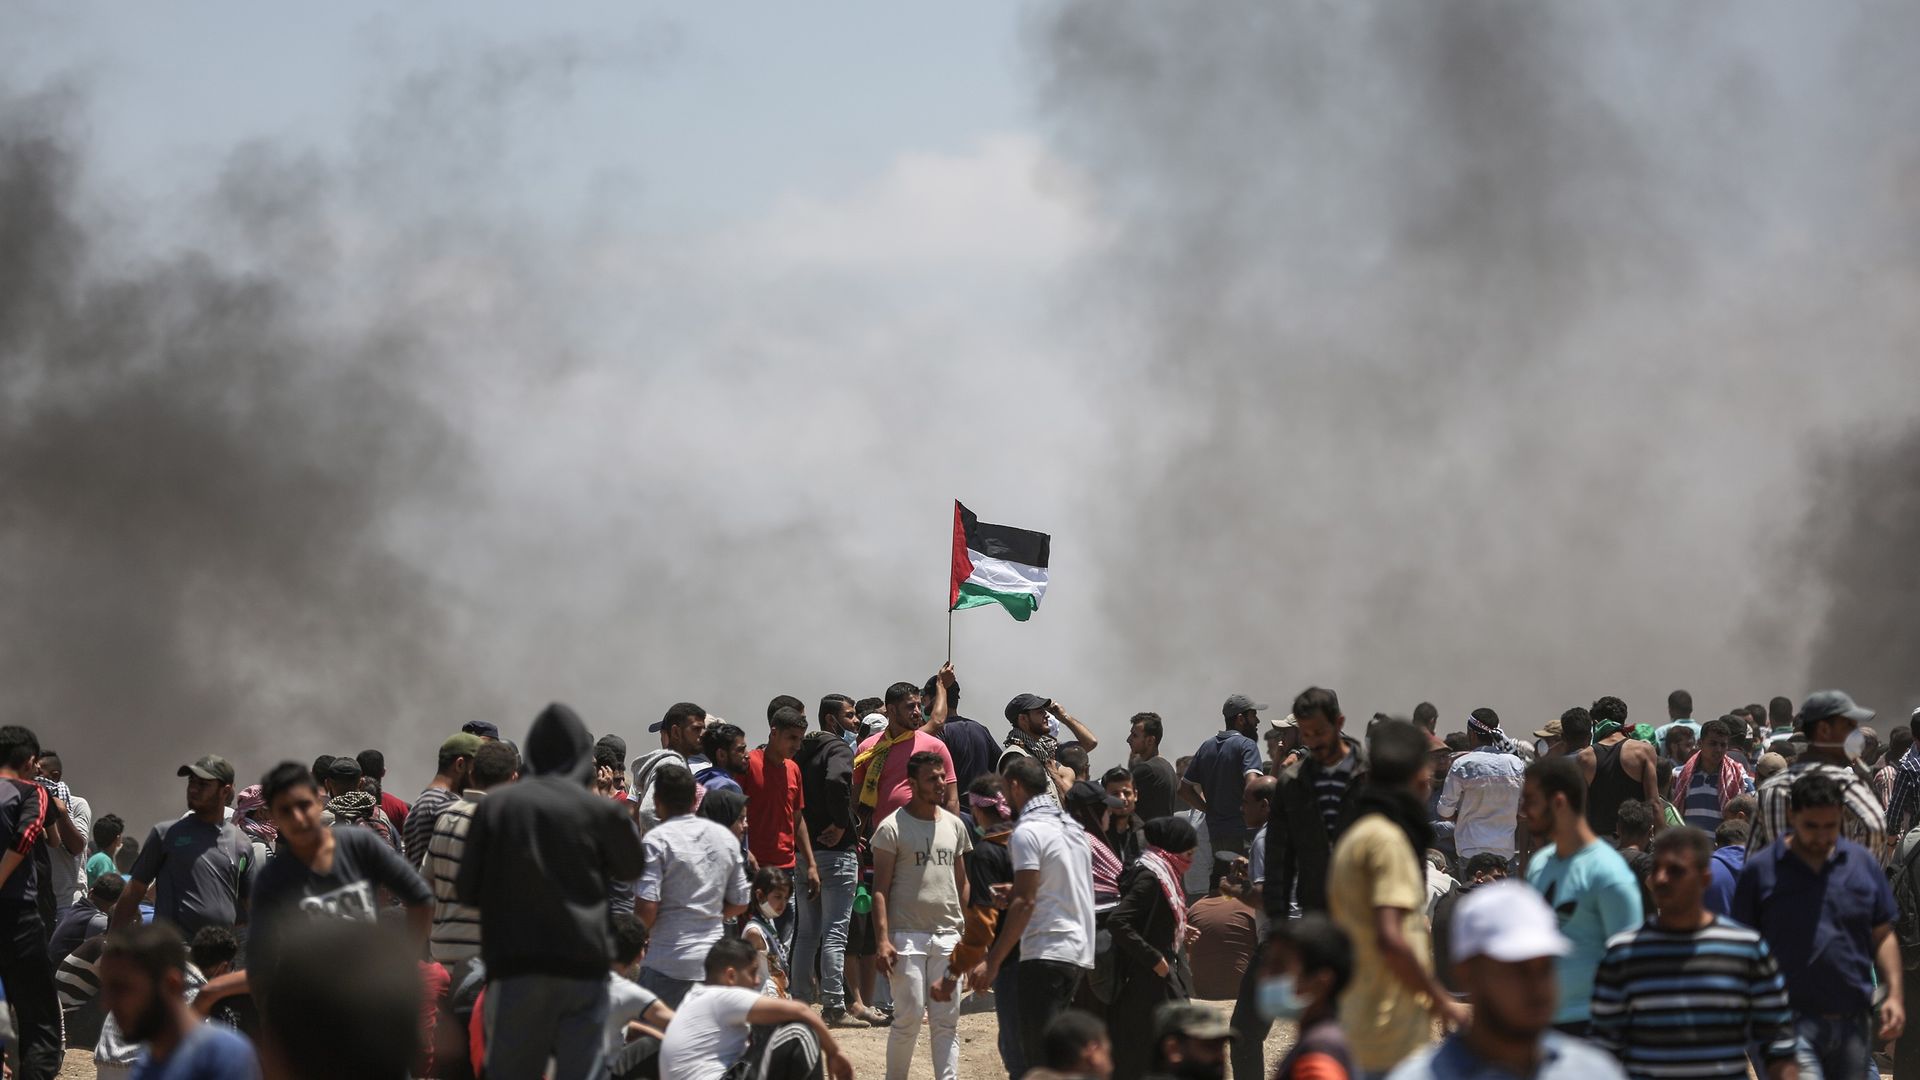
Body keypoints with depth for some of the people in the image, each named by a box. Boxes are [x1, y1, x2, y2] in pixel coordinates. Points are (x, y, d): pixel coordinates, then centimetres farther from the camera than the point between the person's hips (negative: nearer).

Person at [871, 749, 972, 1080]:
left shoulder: (954, 825, 12)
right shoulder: (893, 827, -4)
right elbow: (880, 888, -7)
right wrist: (882, 939, -15)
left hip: (948, 935, 4)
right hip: (907, 935, -4)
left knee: (946, 1021, 1)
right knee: (909, 1018, -5)